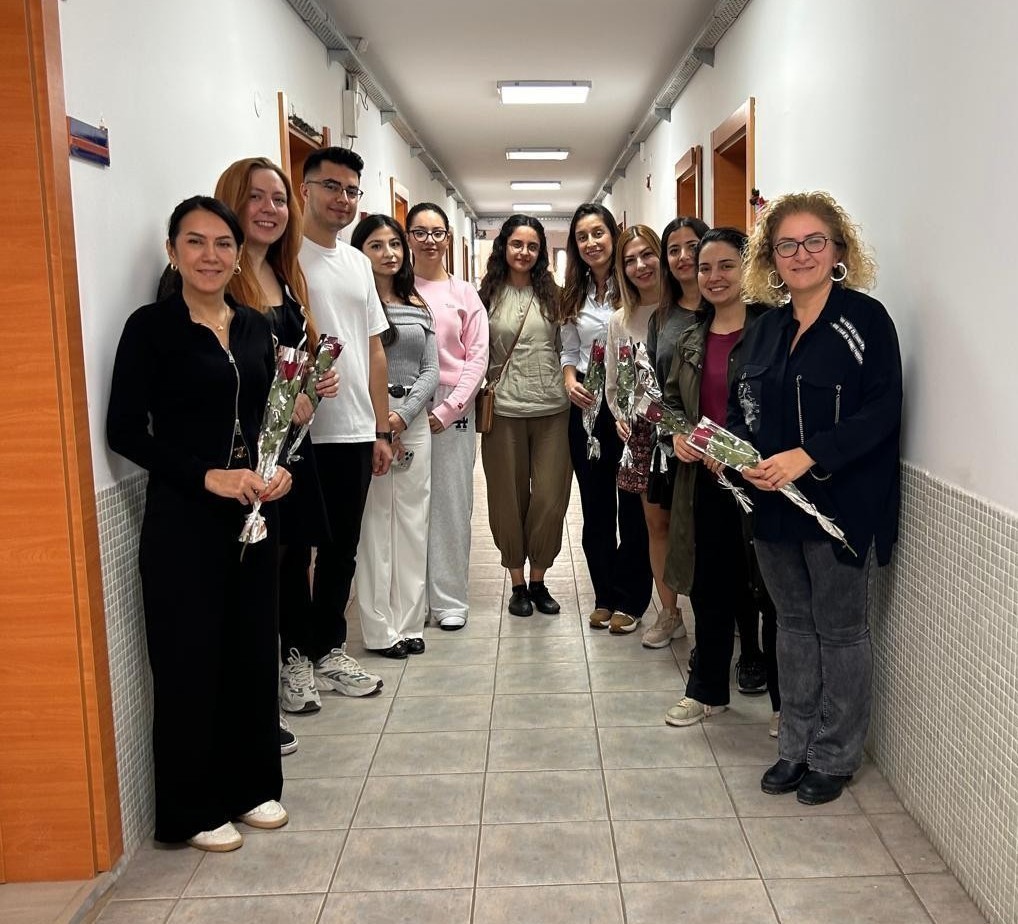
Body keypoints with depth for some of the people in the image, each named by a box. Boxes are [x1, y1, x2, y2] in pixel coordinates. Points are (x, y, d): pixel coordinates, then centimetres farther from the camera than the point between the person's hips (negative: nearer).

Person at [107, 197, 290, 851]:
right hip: (182, 519, -5)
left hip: (254, 513, 5)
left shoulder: (256, 327, 9)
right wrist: (207, 476, -19)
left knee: (254, 650, 12)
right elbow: (126, 431, -10)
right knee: (190, 660, 3)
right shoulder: (151, 327, -7)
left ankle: (253, 784, 30)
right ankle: (195, 809, 20)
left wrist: (280, 470, -3)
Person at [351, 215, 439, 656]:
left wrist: (402, 415, -6)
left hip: (413, 419, 5)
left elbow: (430, 370, 9)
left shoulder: (418, 306, 15)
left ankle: (409, 622, 16)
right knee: (373, 521, -3)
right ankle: (379, 628, 6)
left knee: (413, 523, 7)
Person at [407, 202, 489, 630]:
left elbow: (477, 357, 2)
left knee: (452, 503, 3)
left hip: (452, 409, 1)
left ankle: (449, 598, 14)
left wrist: (448, 409, -8)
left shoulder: (464, 294, 6)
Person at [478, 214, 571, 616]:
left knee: (550, 499, 1)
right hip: (504, 411, -1)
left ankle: (538, 579, 20)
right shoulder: (487, 295, 4)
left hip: (552, 409, 1)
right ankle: (517, 582, 23)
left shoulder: (551, 293, 6)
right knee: (510, 498, 7)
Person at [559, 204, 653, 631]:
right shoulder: (573, 295, 11)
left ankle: (631, 598, 16)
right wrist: (570, 382, -4)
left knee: (632, 501, 3)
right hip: (587, 405, 5)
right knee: (595, 502, 11)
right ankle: (605, 595, 23)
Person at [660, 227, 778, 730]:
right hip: (705, 481, 6)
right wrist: (677, 435, 3)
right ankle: (707, 691, 33)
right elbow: (671, 398, 23)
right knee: (708, 589, 17)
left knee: (769, 591, 5)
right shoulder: (691, 339, 11)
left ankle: (787, 701, 22)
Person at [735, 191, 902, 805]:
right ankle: (797, 747, 30)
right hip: (775, 503, 6)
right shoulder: (769, 326, 9)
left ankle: (836, 757, 24)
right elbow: (744, 407, 12)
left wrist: (807, 456, -25)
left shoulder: (865, 319, -10)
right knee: (795, 625, 16)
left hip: (842, 504, -6)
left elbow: (881, 413, -17)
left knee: (840, 630, 7)